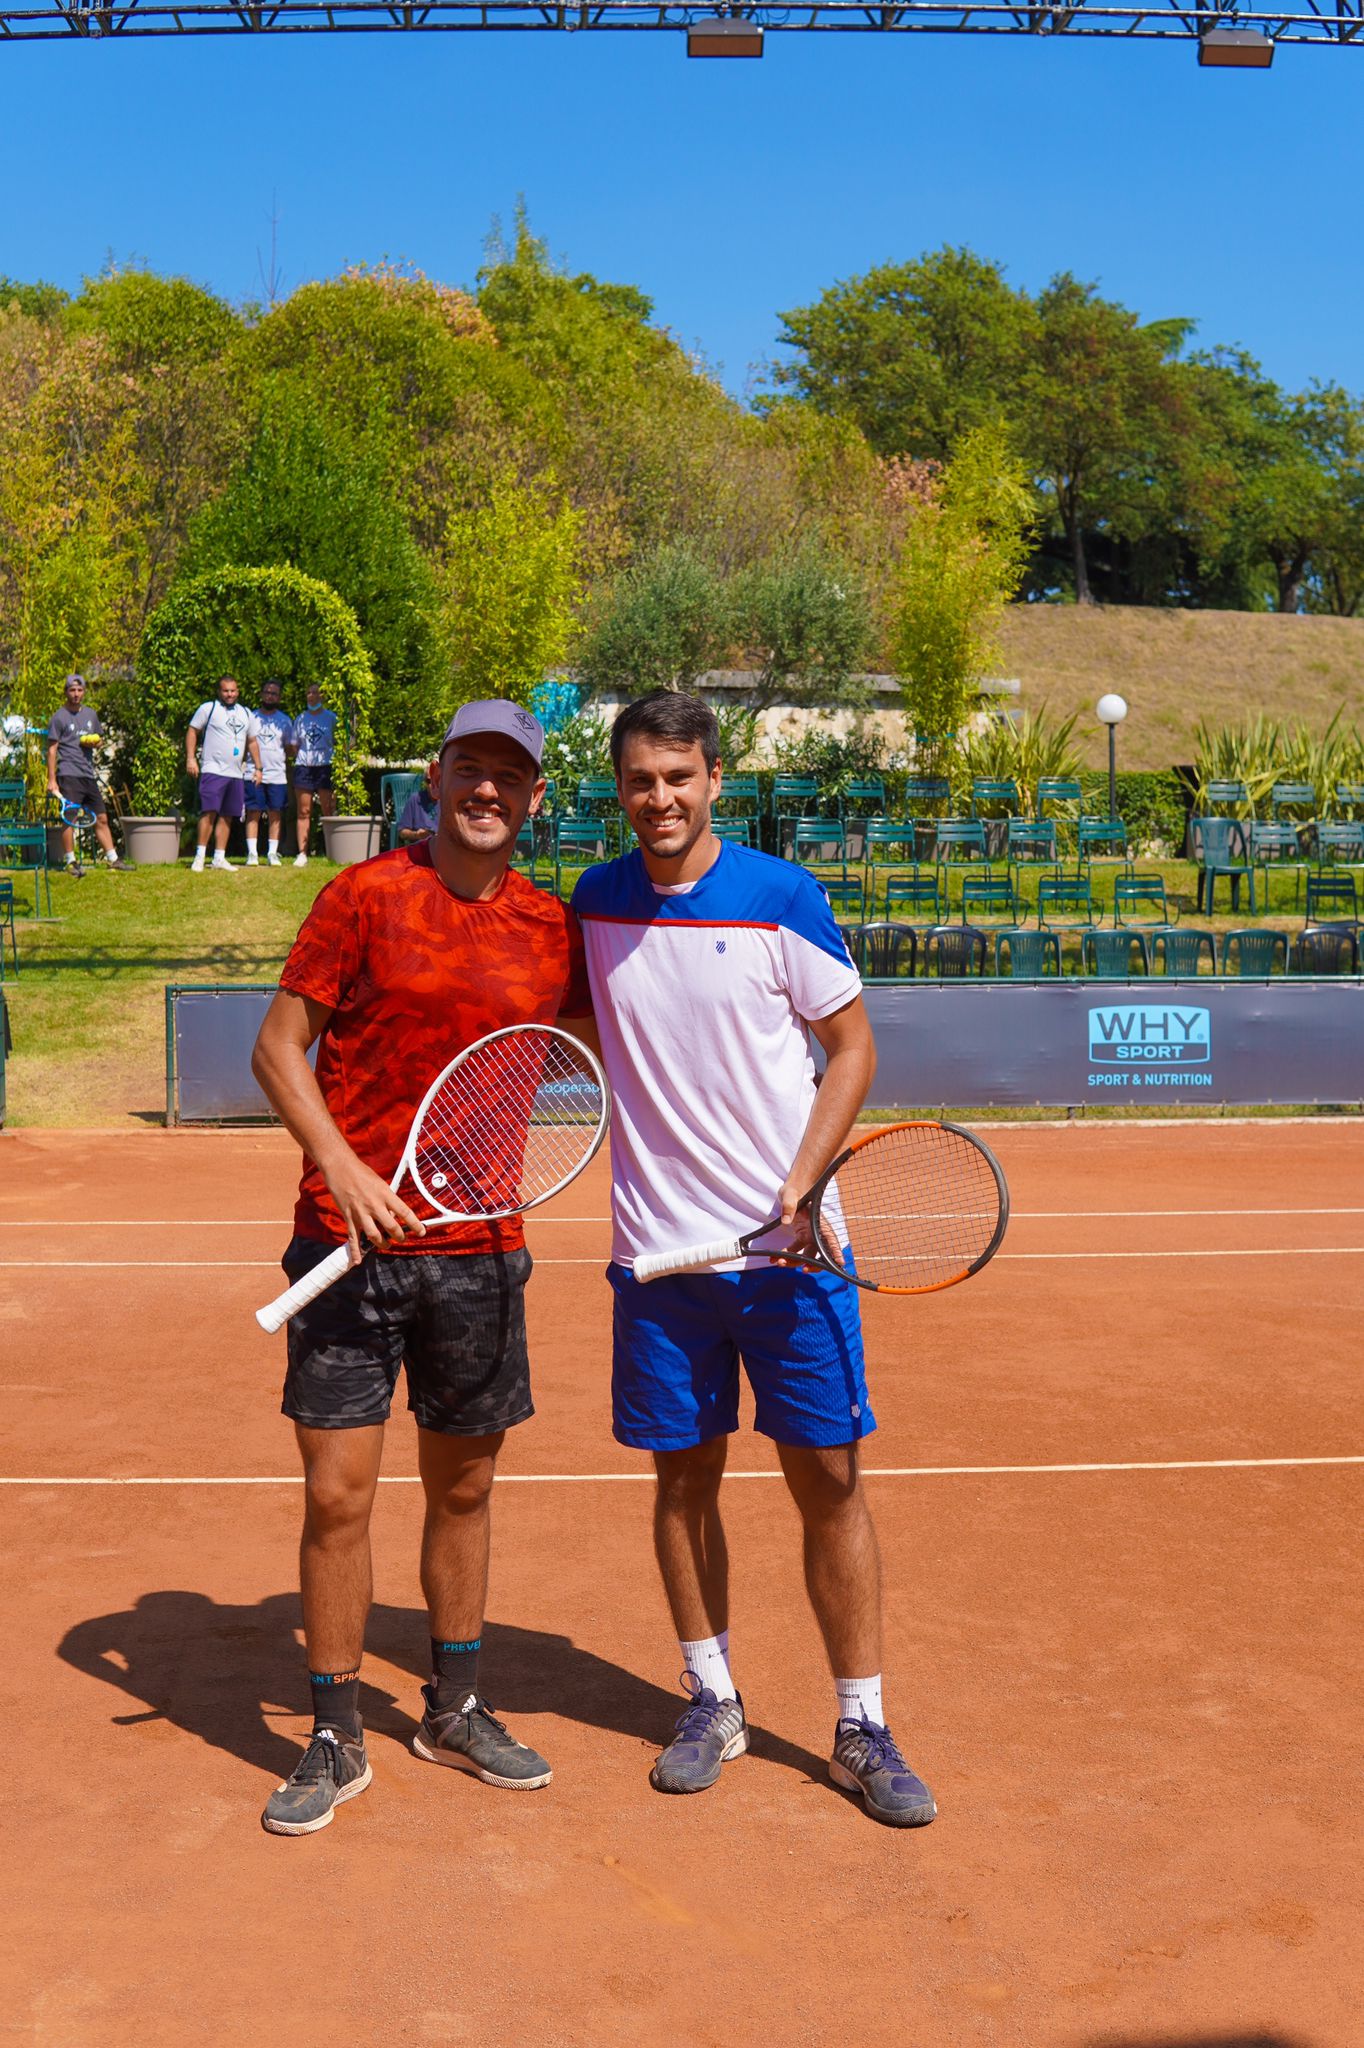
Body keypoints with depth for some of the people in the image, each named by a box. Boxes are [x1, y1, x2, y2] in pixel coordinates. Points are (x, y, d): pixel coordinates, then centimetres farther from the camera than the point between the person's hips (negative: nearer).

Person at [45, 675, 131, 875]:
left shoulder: (91, 714, 15)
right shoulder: (59, 717, -2)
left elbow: (99, 738, 27)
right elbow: (52, 749, -4)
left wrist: (95, 742, 0)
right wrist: (51, 779, -11)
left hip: (89, 774, 6)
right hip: (69, 774, -6)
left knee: (101, 818, 7)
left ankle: (112, 858, 12)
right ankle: (70, 861, -4)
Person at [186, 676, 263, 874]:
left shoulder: (246, 714, 16)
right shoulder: (208, 709, 1)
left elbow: (252, 741, 23)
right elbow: (192, 730, 2)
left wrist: (257, 767, 18)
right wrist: (190, 758, -8)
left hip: (237, 774, 5)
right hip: (213, 770, -5)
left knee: (227, 816, 6)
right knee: (209, 811, -14)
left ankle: (219, 857, 11)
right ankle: (199, 856, -12)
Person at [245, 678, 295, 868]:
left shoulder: (285, 720, 11)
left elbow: (290, 748, 14)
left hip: (278, 775, 1)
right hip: (254, 774, -1)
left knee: (276, 814, 2)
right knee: (253, 813, -4)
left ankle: (272, 853, 8)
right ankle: (252, 853, -2)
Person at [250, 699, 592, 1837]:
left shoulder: (552, 930, 6)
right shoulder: (364, 897, -3)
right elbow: (279, 1046, -2)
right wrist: (343, 1166, -15)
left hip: (479, 1251, 3)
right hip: (352, 1240, -3)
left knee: (464, 1489, 14)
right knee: (337, 1495, 0)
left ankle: (456, 1711, 33)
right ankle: (335, 1742, 18)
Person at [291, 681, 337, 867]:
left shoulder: (331, 717, 6)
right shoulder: (300, 719, 14)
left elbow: (338, 742, 5)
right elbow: (294, 746, 19)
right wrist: (297, 758, 3)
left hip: (325, 766, -2)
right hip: (303, 767, 2)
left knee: (329, 811, -5)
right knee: (304, 811, -1)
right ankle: (302, 853, -2)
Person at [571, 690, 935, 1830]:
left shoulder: (782, 898, -5)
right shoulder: (595, 906, 4)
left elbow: (852, 1046, -1)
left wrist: (802, 1181, -12)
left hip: (789, 1249, -2)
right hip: (659, 1252, 3)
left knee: (829, 1477, 2)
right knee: (685, 1478, 10)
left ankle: (863, 1729, 17)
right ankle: (712, 1703, 29)